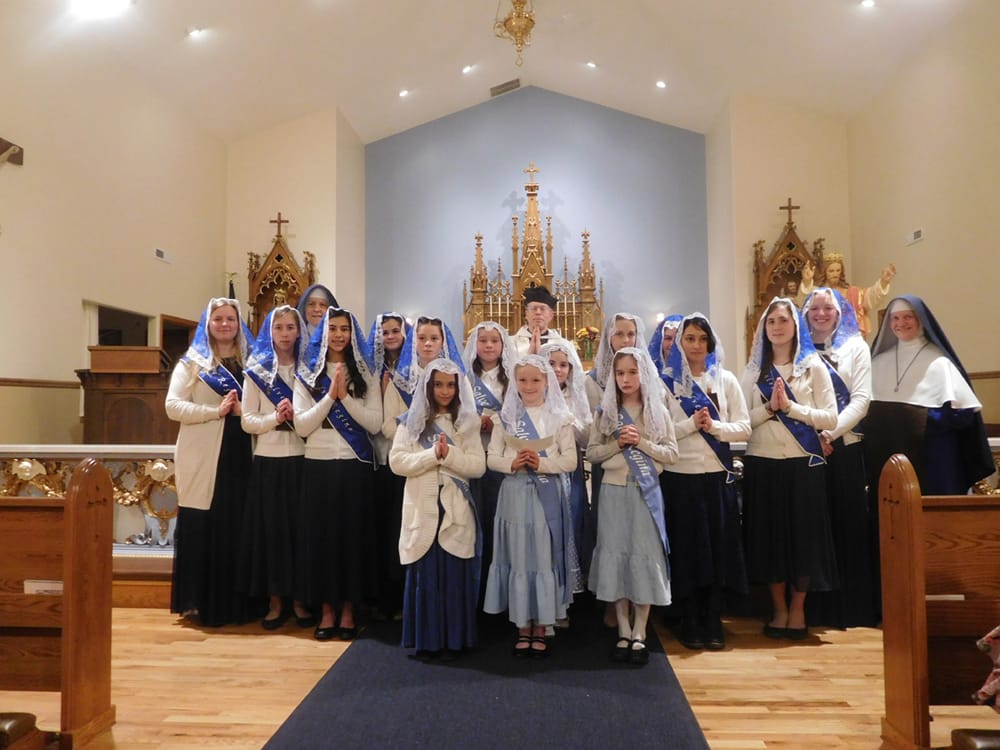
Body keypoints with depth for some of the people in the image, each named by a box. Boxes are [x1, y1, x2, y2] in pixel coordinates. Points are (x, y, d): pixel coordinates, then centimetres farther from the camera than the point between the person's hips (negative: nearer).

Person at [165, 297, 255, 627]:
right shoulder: (192, 362, 4)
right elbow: (173, 406, -6)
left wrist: (244, 410, -11)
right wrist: (215, 411, -16)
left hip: (240, 457, 3)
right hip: (203, 460, -3)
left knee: (237, 529, 5)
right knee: (200, 529, 0)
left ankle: (233, 603, 15)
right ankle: (197, 602, 11)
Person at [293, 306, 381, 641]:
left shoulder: (365, 373, 4)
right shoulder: (307, 374, 4)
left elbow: (375, 423, -4)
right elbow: (301, 426, -4)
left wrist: (346, 396, -14)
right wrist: (330, 395, -13)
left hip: (355, 465, 0)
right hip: (318, 465, 1)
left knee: (353, 533, 4)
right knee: (320, 533, 4)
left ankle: (348, 610, 16)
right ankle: (327, 609, 17)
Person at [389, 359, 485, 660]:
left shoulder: (467, 422, 7)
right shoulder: (412, 421, 6)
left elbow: (478, 465, -2)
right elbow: (397, 461, -4)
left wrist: (449, 454, -16)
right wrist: (432, 455, -14)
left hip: (456, 510, 0)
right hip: (423, 509, 0)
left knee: (455, 575, 2)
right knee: (425, 575, 3)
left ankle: (454, 639, 13)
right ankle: (426, 639, 14)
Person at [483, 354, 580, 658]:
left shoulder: (560, 418, 3)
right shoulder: (505, 417, 7)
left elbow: (570, 460, -2)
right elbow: (492, 458, 4)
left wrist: (541, 463, -17)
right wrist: (513, 464, -15)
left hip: (548, 495, -1)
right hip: (515, 494, 1)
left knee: (546, 559, 2)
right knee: (519, 559, 4)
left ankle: (540, 629, 14)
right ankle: (522, 628, 16)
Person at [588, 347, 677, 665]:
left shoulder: (658, 411, 3)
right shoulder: (605, 411, 5)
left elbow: (671, 454, 0)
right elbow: (592, 453, 3)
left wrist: (641, 442, -13)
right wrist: (618, 444, -13)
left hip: (646, 491, -1)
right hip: (614, 490, 1)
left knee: (644, 556, 0)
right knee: (615, 555, 4)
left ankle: (639, 635, 10)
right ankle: (623, 633, 16)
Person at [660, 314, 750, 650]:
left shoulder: (726, 380, 8)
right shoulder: (666, 382, 2)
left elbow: (744, 428, 3)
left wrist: (714, 426, -13)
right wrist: (691, 424, -16)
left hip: (718, 475, 2)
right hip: (679, 477, -2)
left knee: (718, 546, 4)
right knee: (686, 548, 3)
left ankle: (713, 623, 16)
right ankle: (690, 623, 15)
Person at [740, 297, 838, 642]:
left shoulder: (813, 367, 3)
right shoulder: (753, 370, 8)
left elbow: (831, 418, -5)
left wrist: (791, 406, -14)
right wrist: (769, 407, -14)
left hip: (803, 464, -2)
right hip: (762, 464, 2)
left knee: (802, 534, 3)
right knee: (769, 535, 6)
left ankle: (797, 611, 19)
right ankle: (779, 610, 20)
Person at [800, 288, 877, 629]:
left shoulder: (856, 346, 8)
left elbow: (861, 399, -2)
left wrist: (829, 433, -13)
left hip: (845, 446, -1)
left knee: (849, 523, 1)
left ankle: (854, 607, 11)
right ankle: (816, 608, 11)